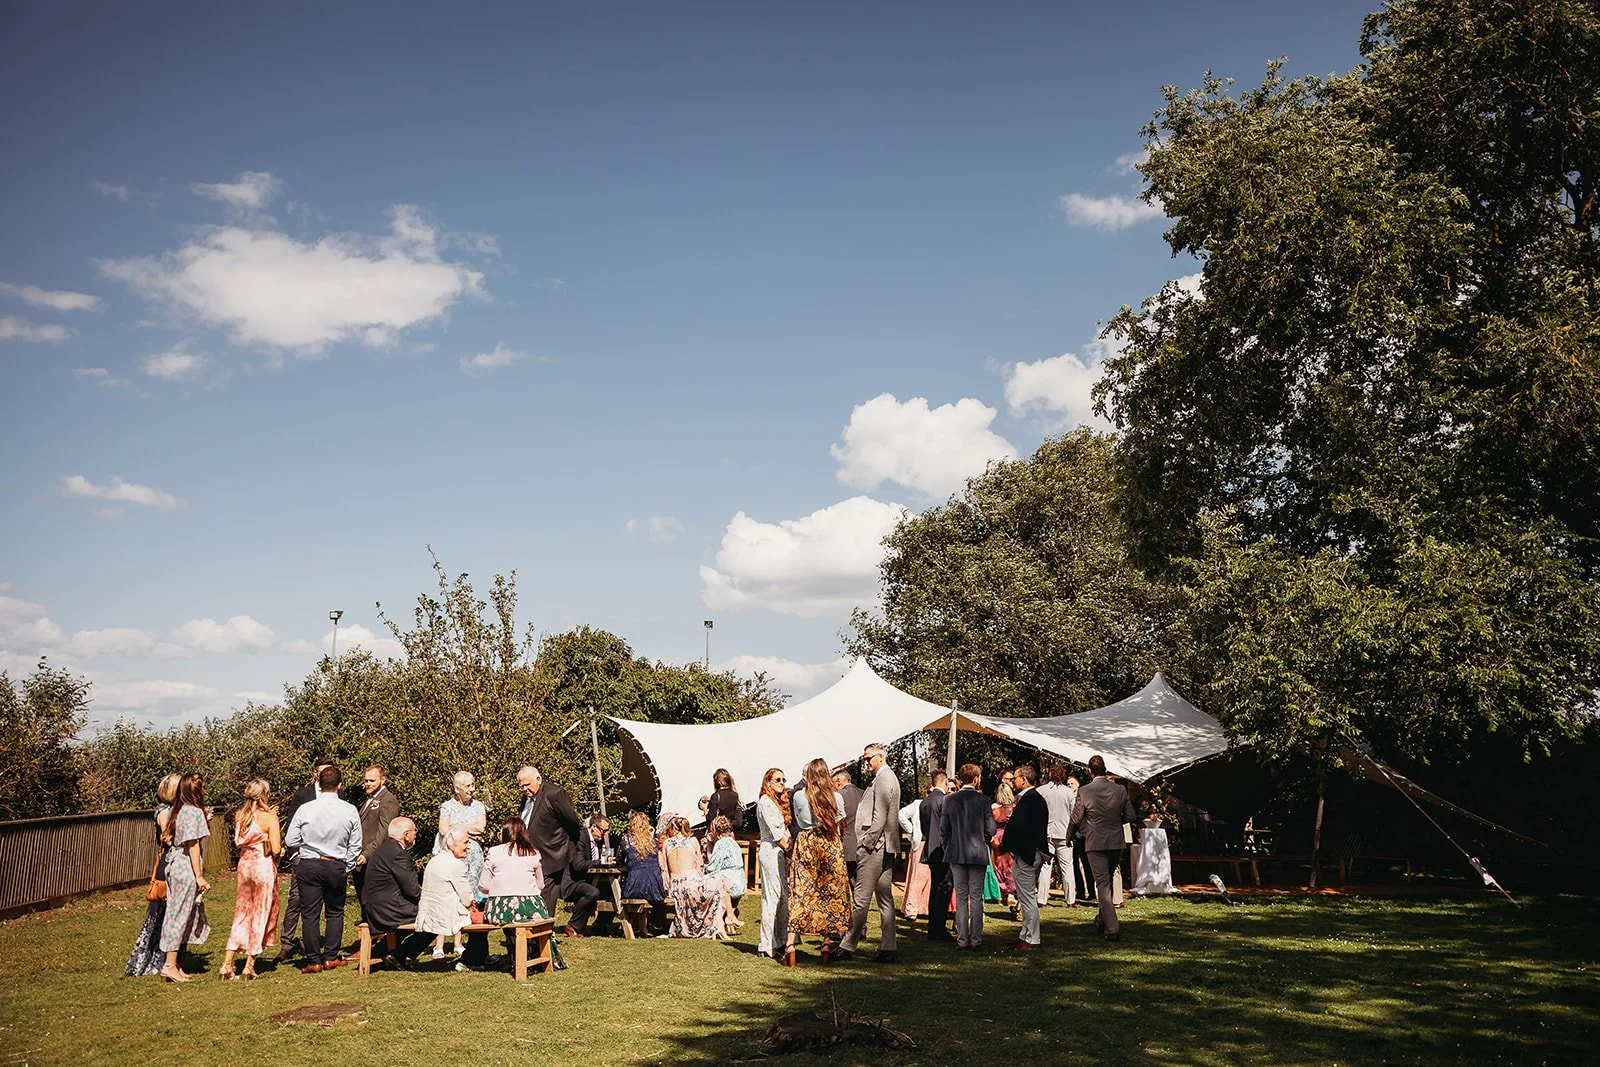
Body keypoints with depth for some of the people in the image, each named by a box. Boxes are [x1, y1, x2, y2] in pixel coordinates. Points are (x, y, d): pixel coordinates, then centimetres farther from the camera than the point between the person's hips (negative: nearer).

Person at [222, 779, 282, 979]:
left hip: (243, 864, 5)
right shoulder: (269, 818, -12)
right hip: (263, 866, -5)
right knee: (260, 914, 7)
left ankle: (227, 964, 8)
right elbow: (276, 850, -16)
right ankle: (250, 965, 10)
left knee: (241, 913, 13)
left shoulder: (239, 815, 4)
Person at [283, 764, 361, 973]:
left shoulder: (305, 809, -8)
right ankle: (331, 957, 17)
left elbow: (290, 841, 0)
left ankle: (313, 961, 8)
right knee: (335, 912, 16)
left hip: (308, 866, -1)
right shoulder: (350, 811, -6)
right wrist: (346, 870, 12)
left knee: (310, 914, 6)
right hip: (337, 867, 1)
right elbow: (355, 846, 0)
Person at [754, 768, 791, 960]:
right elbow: (774, 831, -13)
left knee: (784, 895, 7)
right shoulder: (765, 802, -9)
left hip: (780, 852, 10)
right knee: (772, 896, -9)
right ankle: (767, 946, -7)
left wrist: (789, 847, 3)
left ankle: (780, 940, 11)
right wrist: (788, 848, -6)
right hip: (770, 851, -10)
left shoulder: (778, 802, 20)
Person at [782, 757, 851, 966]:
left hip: (804, 846, 0)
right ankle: (827, 944, 6)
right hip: (831, 847, 0)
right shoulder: (837, 798, -2)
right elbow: (840, 824, 9)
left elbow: (798, 824, 10)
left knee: (800, 894, 1)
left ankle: (790, 943, -9)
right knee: (831, 894, 7)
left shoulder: (799, 796, -3)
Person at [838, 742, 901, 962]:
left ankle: (848, 946, -1)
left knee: (861, 898, -5)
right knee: (885, 899, 8)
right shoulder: (887, 778, 20)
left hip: (874, 846, -11)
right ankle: (887, 949, 9)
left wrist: (866, 843, -16)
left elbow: (879, 817, -19)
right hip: (885, 847, 11)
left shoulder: (883, 779, -11)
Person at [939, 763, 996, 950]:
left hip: (956, 854, 2)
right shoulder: (983, 801, -9)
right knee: (976, 897, 5)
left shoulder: (949, 800, -2)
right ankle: (976, 939, 4)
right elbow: (991, 830, -7)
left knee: (961, 897, 8)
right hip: (978, 854, -2)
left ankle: (962, 939, 7)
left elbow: (943, 830, 0)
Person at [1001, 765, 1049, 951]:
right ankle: (1027, 935, 25)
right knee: (1028, 897, 17)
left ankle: (1031, 940, 2)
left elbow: (1019, 827, -26)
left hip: (1024, 853, -11)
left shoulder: (1027, 799, -19)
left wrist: (1005, 845, -11)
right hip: (1036, 852, 11)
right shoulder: (1039, 799, 13)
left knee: (1027, 898, -3)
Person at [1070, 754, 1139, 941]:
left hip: (1095, 843, -3)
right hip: (1116, 842, 3)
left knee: (1102, 883, 0)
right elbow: (1130, 816, 3)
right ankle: (1103, 918, 33)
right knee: (1108, 880, 21)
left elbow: (1076, 819, -5)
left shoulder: (1084, 792, -12)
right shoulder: (1120, 790, -4)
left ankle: (1112, 928, -8)